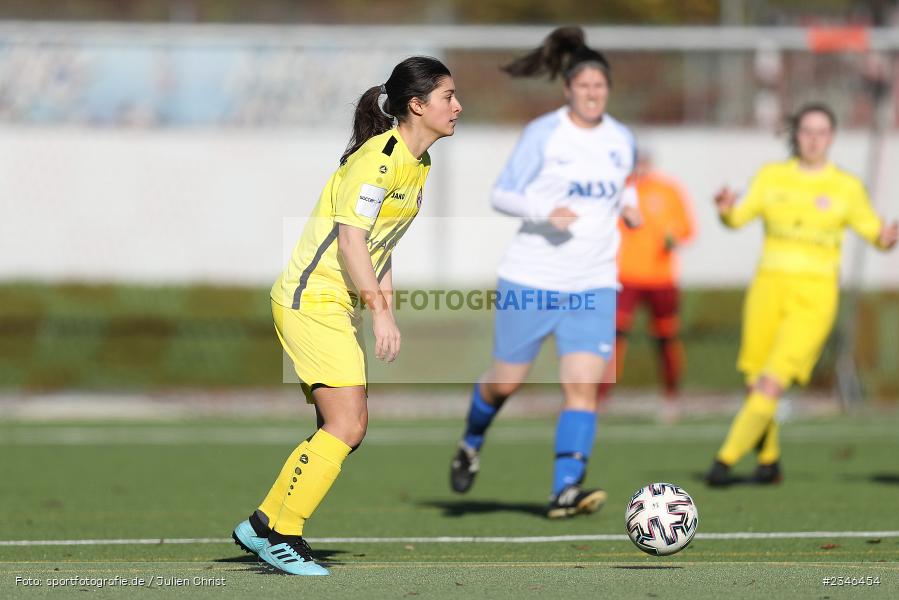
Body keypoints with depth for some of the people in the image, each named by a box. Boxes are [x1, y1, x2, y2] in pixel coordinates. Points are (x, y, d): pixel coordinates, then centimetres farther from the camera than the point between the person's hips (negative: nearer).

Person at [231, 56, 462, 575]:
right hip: (311, 299, -10)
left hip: (341, 305, 10)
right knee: (346, 424, -14)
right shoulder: (379, 157, -17)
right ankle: (280, 533, -6)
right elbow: (350, 239, -22)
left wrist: (386, 303, 11)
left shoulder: (417, 163, 12)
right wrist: (380, 311, -24)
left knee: (345, 430, 7)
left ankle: (264, 526, 15)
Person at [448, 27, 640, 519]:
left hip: (593, 284, 3)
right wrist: (545, 211, -23)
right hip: (531, 279, -3)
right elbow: (502, 195, -6)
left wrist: (629, 204, 4)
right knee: (505, 382, 8)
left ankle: (565, 491, -16)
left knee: (583, 385, -14)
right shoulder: (543, 133, -7)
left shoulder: (622, 140, 6)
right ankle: (471, 443, 40)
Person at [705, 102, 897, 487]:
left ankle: (725, 460, -13)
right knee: (756, 385, 4)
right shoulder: (772, 176, 7)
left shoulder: (847, 187, 3)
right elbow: (738, 218, -1)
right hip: (770, 287, 3)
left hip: (814, 296, -3)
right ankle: (769, 460, 27)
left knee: (771, 384, -16)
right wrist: (726, 209, -23)